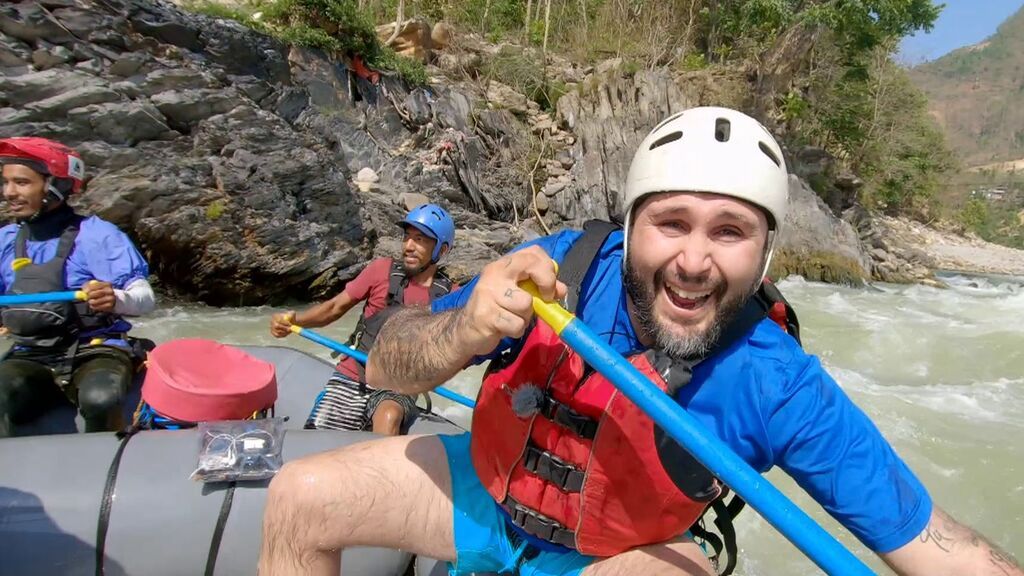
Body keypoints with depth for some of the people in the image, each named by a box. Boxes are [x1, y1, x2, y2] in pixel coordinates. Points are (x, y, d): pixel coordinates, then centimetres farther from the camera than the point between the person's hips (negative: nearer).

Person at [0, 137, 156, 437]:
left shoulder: (96, 234, -6)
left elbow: (145, 298, -13)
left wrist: (115, 299, -35)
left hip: (95, 351, -3)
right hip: (31, 358, 4)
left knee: (100, 399, -36)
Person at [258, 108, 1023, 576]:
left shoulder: (785, 392, -26)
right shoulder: (558, 270, -24)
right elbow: (385, 370, -21)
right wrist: (465, 331, -42)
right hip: (489, 491, 3)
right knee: (300, 499, -7)